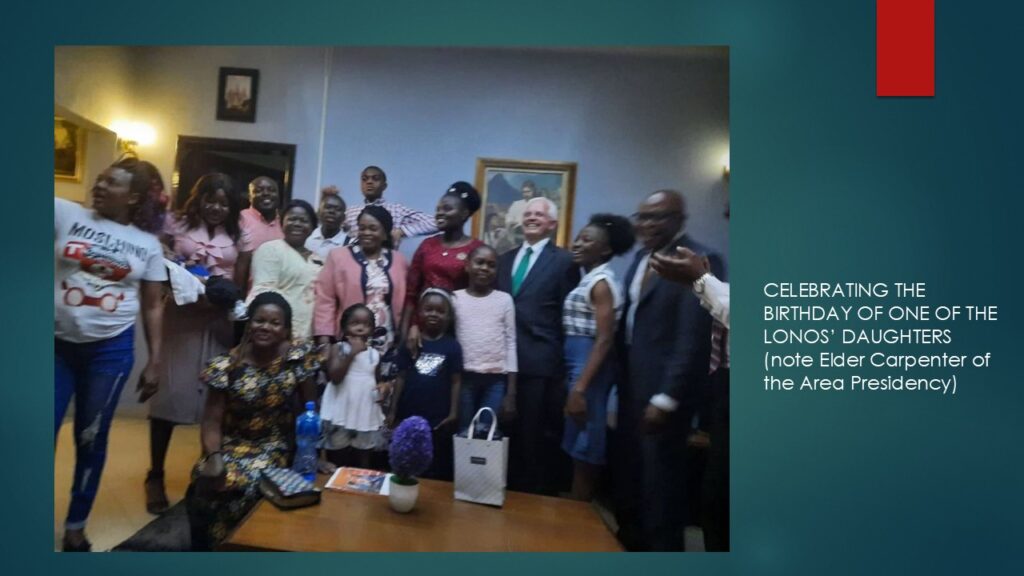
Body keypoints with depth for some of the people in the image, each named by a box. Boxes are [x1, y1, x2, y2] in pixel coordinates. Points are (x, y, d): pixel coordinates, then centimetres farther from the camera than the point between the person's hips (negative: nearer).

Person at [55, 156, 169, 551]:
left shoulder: (148, 244, 2)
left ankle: (75, 526, 30)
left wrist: (156, 362, 1)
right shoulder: (66, 215, 3)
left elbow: (153, 306, 4)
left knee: (91, 439, 11)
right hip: (59, 343, 1)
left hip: (111, 350, 0)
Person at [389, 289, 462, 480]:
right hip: (409, 416, 2)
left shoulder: (452, 346, -3)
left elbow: (456, 381, -2)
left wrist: (453, 413, -7)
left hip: (439, 418, -2)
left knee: (437, 470, 10)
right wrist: (393, 411, 2)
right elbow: (401, 378, 4)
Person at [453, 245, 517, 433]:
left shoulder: (504, 299, 4)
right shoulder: (455, 298, 4)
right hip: (464, 376, 0)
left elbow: (511, 343, 3)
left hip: (496, 379, 0)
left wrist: (511, 392, 0)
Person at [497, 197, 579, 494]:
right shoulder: (505, 259, 16)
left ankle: (535, 491, 22)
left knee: (536, 435, 5)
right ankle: (508, 487, 29)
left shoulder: (564, 261, 0)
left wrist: (562, 357, -6)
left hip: (540, 362, -5)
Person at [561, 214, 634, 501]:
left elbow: (605, 341, -19)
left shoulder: (602, 283, -13)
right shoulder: (588, 280, 13)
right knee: (577, 447, 17)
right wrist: (573, 380, 14)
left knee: (584, 450, 3)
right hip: (577, 364, 9)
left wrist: (580, 388, -23)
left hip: (590, 367, -9)